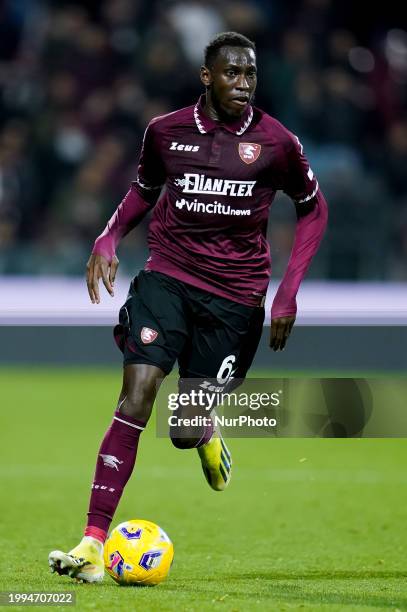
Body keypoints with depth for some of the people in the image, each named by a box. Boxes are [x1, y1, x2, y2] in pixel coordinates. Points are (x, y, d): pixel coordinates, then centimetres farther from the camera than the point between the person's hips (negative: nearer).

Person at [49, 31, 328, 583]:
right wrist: (109, 238, 1)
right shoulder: (166, 131, 0)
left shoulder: (277, 142, -5)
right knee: (137, 394, -18)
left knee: (186, 429, 2)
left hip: (236, 293, 0)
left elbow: (313, 208, 8)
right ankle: (93, 543, -18)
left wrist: (288, 292, 0)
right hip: (167, 275, 0)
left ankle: (206, 434, 45)